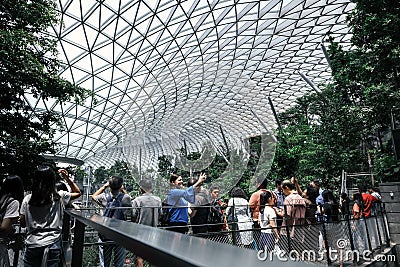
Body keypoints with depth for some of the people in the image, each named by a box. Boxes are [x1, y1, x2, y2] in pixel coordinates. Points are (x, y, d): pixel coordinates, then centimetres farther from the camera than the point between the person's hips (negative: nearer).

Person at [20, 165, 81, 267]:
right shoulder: (59, 197, -9)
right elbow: (78, 193, 7)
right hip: (52, 244, -2)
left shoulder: (27, 199, -5)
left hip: (32, 244, 2)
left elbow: (22, 223, 2)